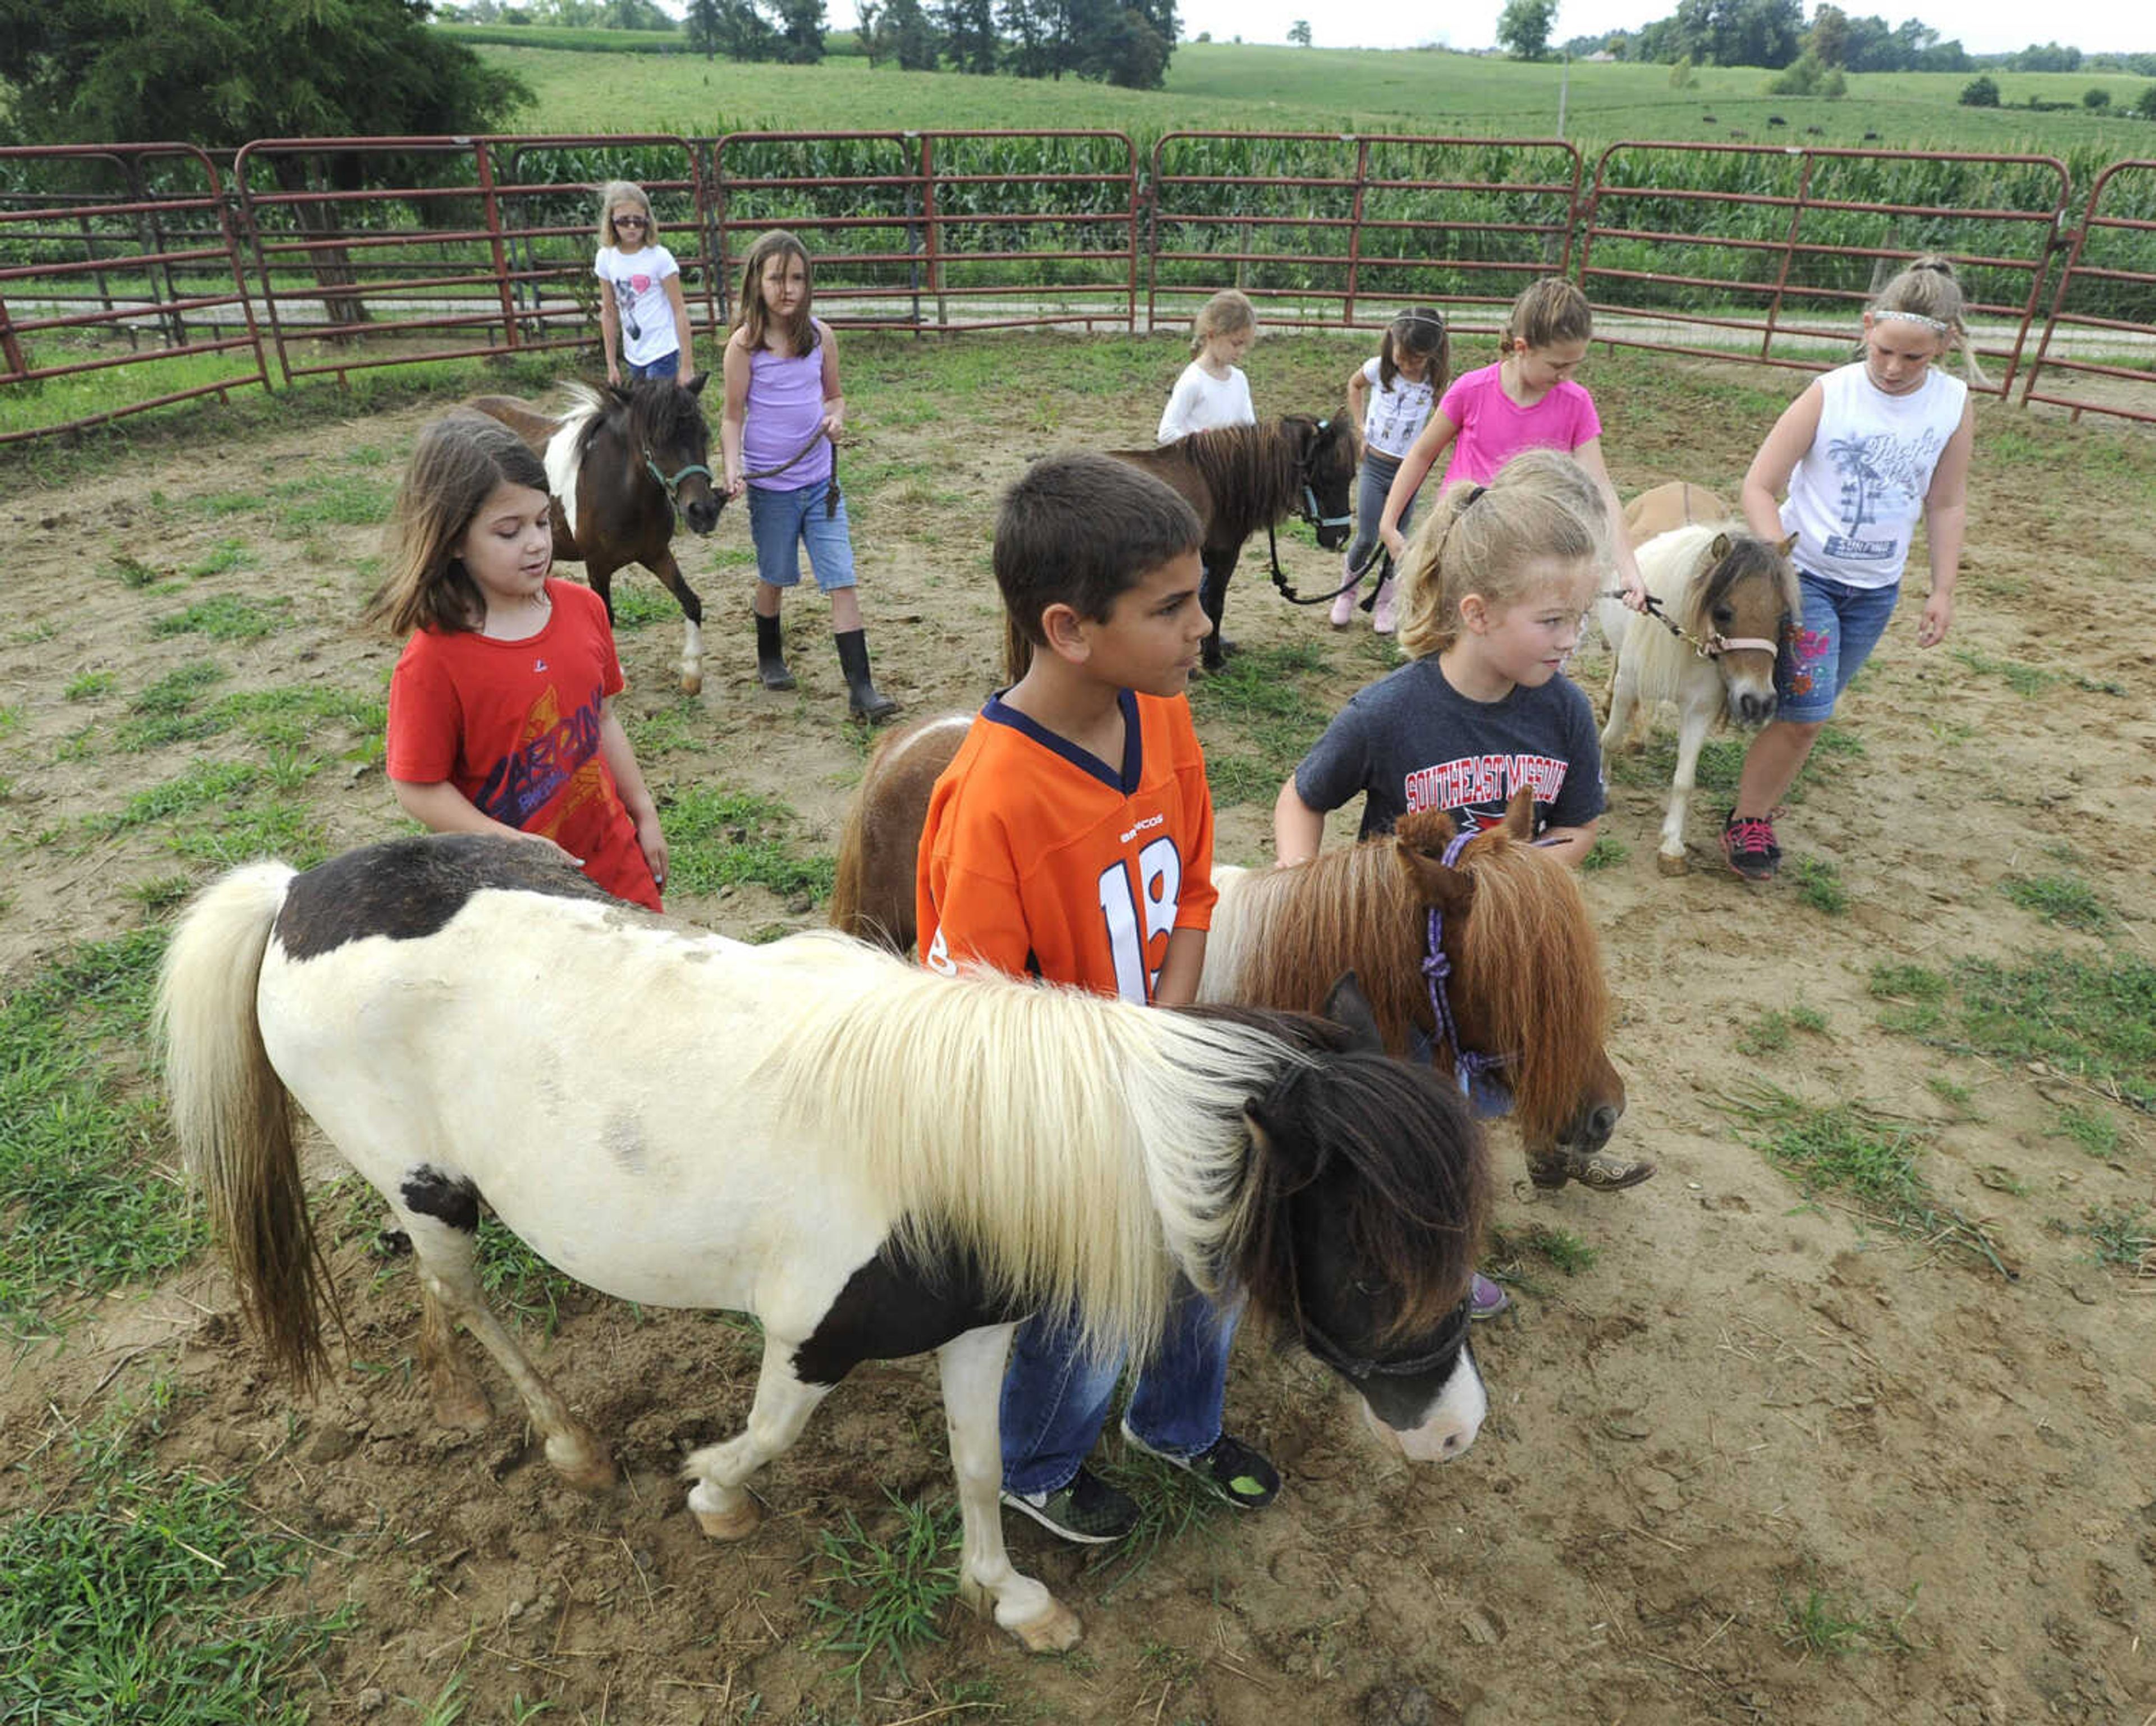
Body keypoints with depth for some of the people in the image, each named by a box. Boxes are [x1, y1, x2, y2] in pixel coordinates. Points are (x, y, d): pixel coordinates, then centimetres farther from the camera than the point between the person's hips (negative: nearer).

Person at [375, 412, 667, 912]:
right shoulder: (433, 661, -19)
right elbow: (417, 789, -14)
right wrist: (517, 847, -23)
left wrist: (644, 815, 12)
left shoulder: (583, 608, -3)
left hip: (613, 854, 5)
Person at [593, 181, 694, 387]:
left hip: (662, 353, -5)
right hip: (632, 355, 5)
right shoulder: (606, 257, 2)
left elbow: (680, 312, -9)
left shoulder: (659, 257, -10)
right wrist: (611, 365, 10)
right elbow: (609, 313, 9)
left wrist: (686, 366, -12)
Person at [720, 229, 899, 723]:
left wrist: (836, 418, -11)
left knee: (842, 581, -4)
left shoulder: (821, 335, 0)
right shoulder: (745, 343, -10)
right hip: (770, 484, -2)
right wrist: (733, 469, -21)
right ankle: (769, 659, 41)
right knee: (775, 578, 15)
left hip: (820, 479, 3)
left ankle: (861, 690, -5)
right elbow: (733, 417, -6)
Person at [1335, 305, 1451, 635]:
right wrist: (1360, 426, 4)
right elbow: (1354, 385, 12)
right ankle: (1347, 591, 24)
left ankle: (1385, 604, 24)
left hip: (1410, 470, 0)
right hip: (1374, 465, 0)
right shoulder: (1379, 369, -8)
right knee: (1366, 540, -1)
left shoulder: (1436, 383, -8)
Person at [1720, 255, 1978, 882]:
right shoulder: (1829, 395, -14)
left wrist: (1942, 591, 4)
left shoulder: (1954, 406, -3)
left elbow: (1946, 506, 5)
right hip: (1804, 575, -4)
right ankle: (1745, 820, 6)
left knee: (1809, 713, 12)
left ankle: (1762, 805, 27)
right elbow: (1759, 486, -13)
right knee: (1807, 711, -11)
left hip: (1876, 590, 4)